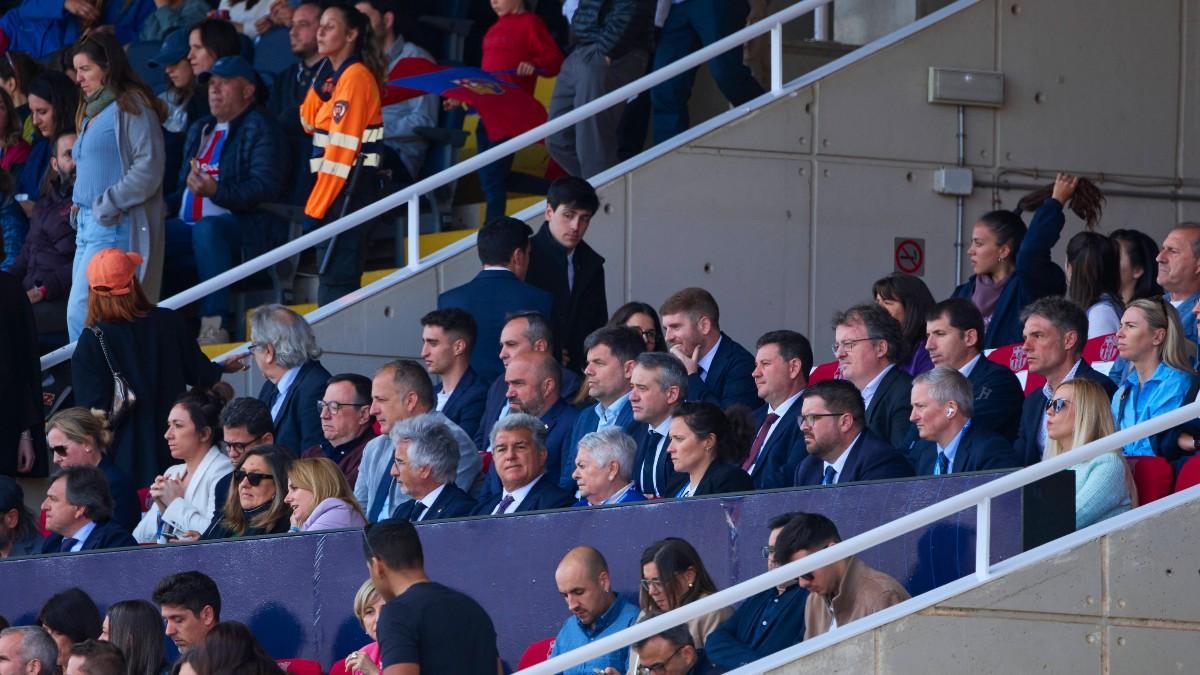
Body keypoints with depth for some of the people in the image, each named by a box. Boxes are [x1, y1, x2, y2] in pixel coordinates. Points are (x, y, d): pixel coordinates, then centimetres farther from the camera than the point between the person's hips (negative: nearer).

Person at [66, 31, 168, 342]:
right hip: (87, 226, 9)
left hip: (116, 226, -9)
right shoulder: (91, 113, 22)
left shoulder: (131, 107, -6)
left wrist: (108, 204, -17)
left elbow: (149, 167, -15)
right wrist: (80, 206, 12)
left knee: (81, 310, -18)